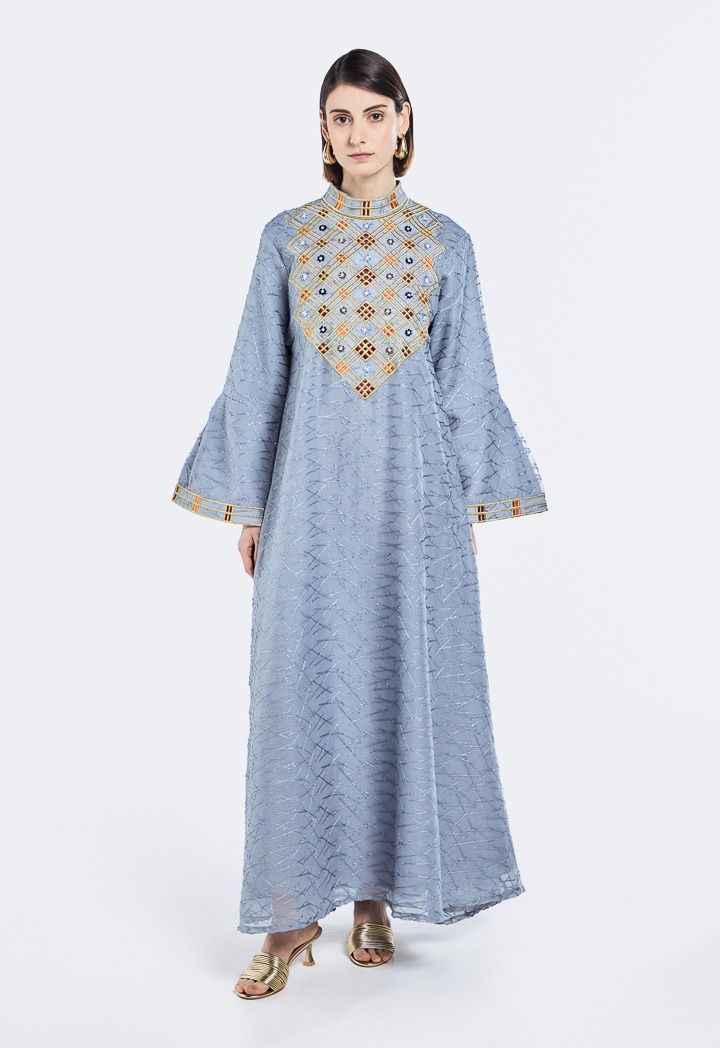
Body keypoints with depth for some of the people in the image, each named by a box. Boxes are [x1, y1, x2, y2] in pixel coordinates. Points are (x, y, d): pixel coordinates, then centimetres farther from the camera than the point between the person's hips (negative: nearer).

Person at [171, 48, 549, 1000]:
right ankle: (294, 908, 9)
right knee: (302, 681, -2)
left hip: (412, 482, 0)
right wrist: (248, 504, 4)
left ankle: (377, 893, 19)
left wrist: (472, 501, 3)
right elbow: (258, 376, 7)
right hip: (312, 481, 0)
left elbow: (466, 379, 7)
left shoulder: (445, 241, 6)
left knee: (403, 680, 4)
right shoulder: (285, 236, 6)